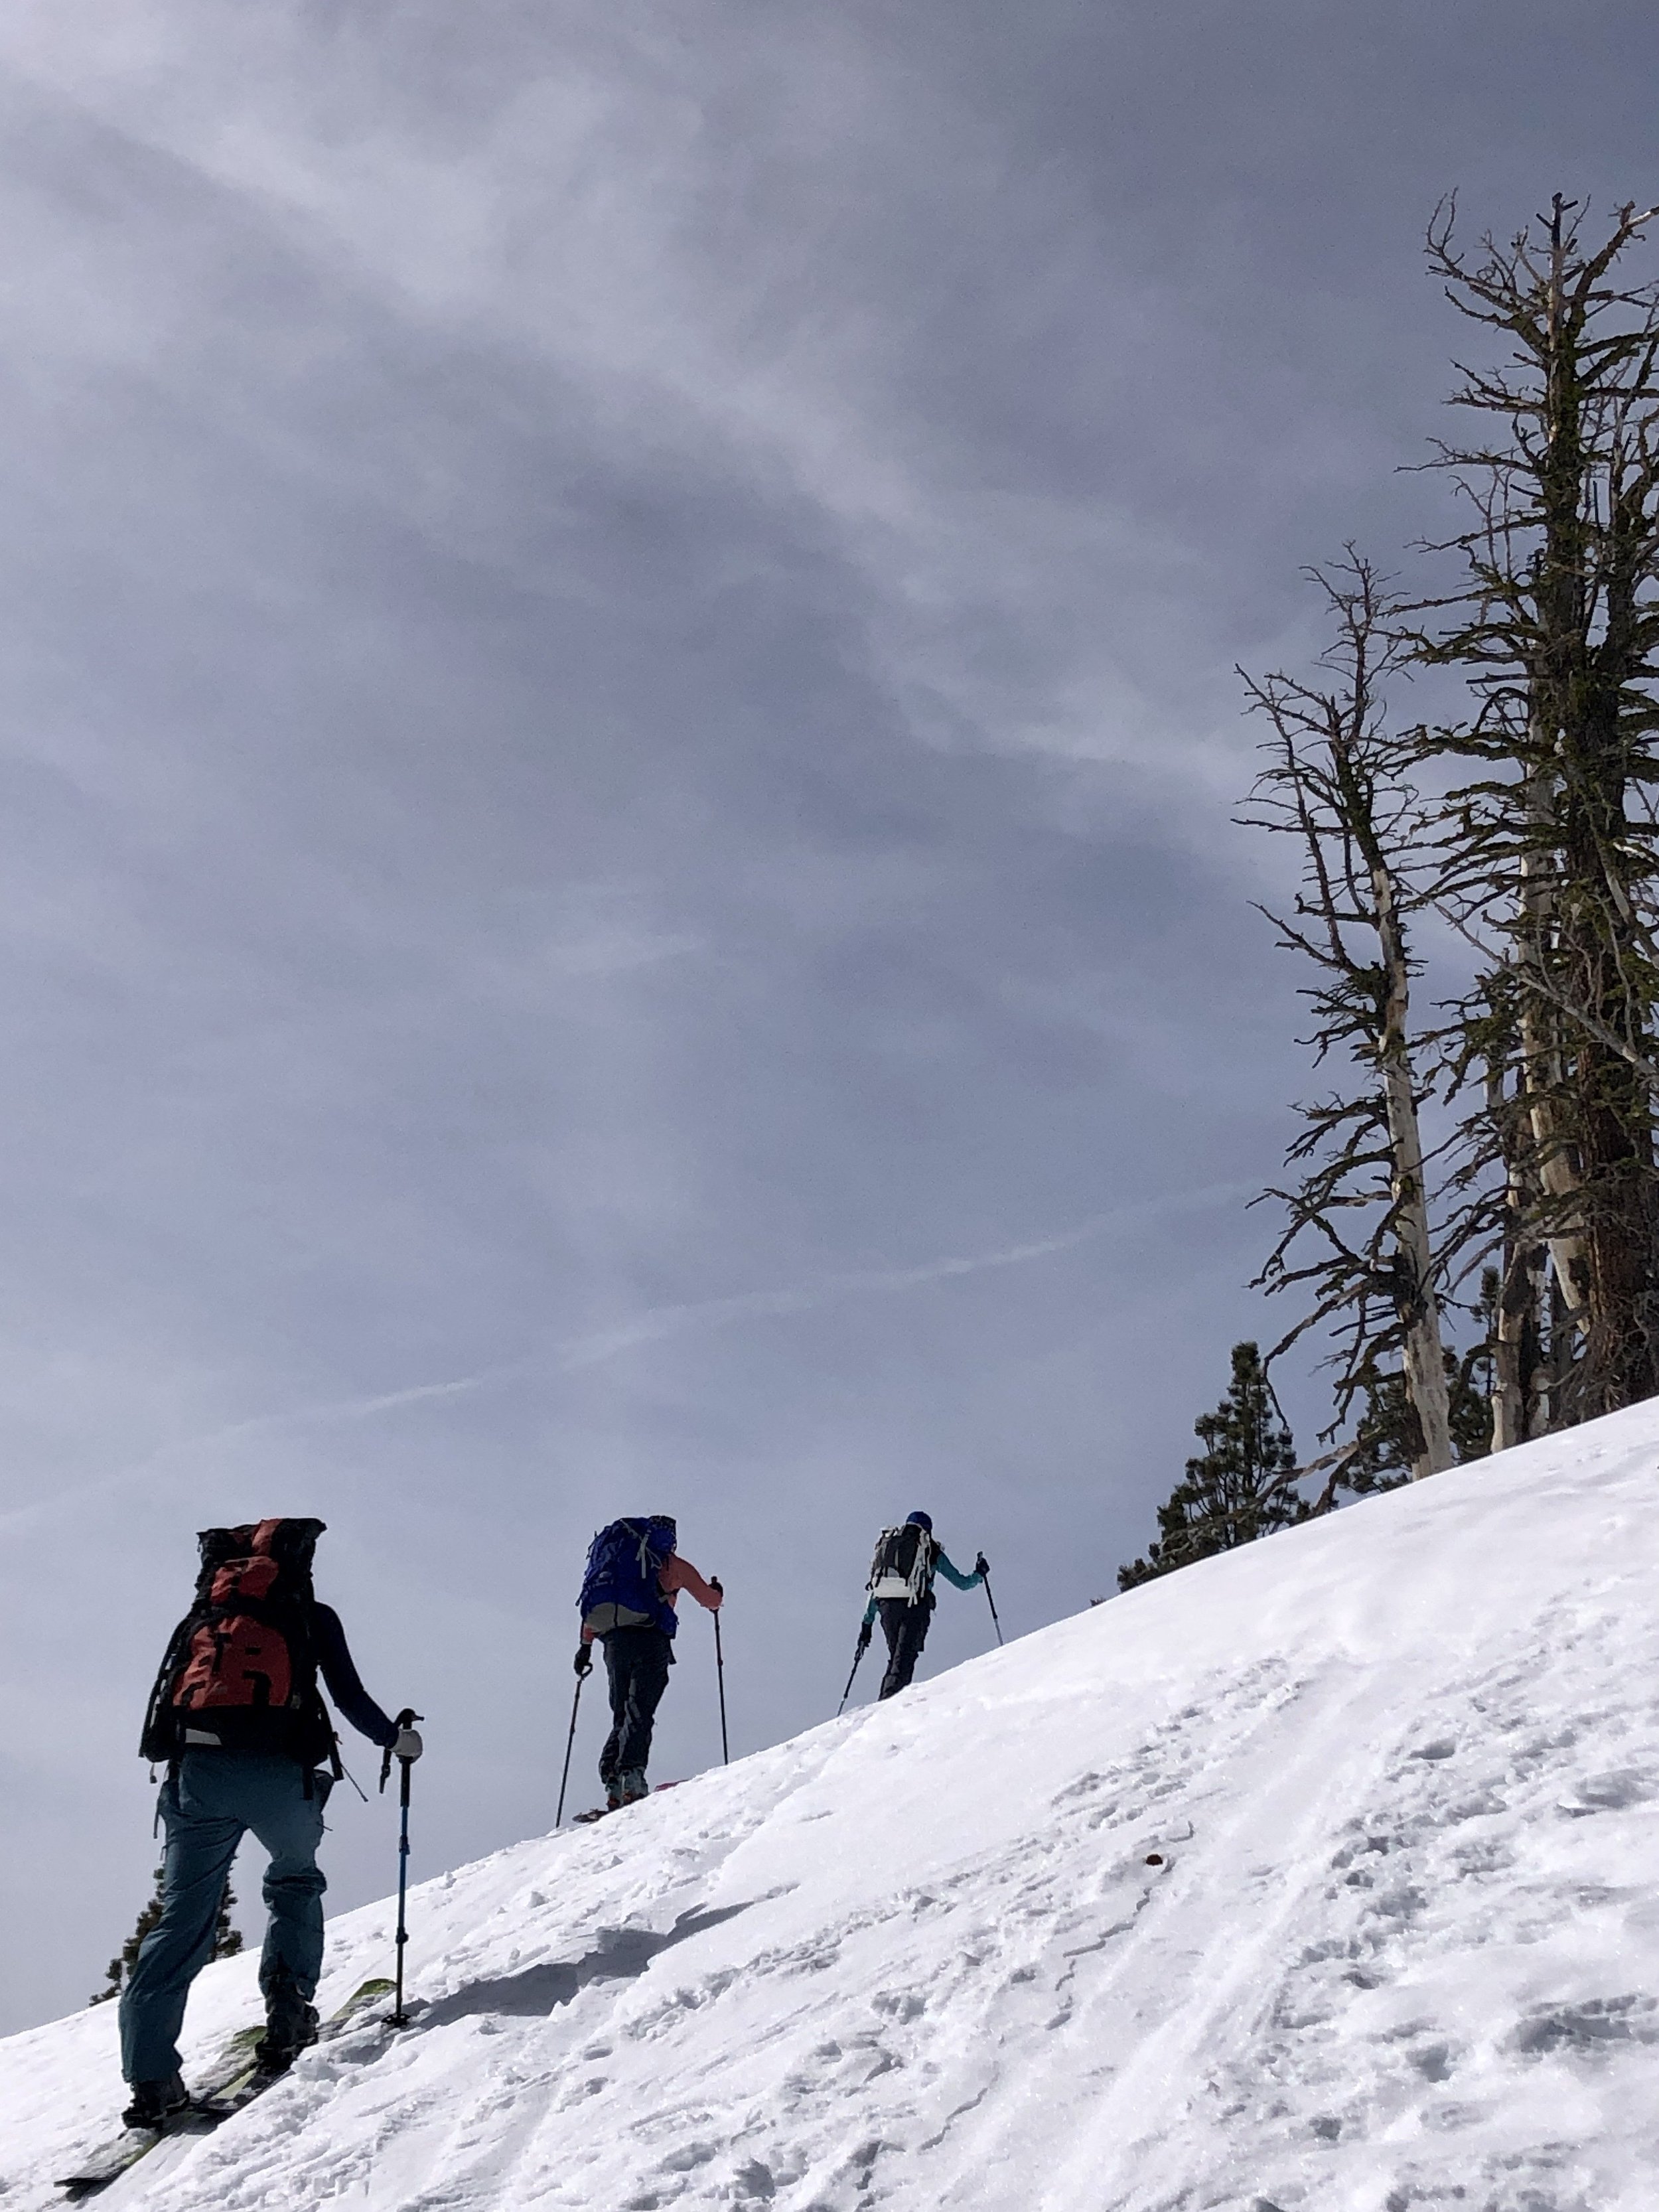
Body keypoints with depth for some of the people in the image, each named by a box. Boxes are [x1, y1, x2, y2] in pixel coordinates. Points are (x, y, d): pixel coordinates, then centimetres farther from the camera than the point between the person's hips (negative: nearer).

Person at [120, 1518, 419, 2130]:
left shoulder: (202, 1613, 23)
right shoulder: (312, 1615, 13)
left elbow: (169, 1695, 23)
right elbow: (350, 1698, 9)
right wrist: (395, 1739, 26)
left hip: (198, 1773, 2)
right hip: (279, 1774, -2)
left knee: (183, 1916, 3)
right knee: (295, 1881, 25)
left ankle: (151, 2078, -7)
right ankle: (288, 2006, 7)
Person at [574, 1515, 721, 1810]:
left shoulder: (615, 1559, 26)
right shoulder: (672, 1564, 14)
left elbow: (594, 1605, 24)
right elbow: (710, 1600, 22)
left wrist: (585, 1645, 28)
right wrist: (716, 1594, 44)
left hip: (614, 1641, 5)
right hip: (649, 1639, -5)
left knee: (622, 1716, 10)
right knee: (640, 1712, -14)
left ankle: (612, 1781, -7)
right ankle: (632, 1775, -32)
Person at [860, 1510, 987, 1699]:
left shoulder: (886, 1546, 23)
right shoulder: (931, 1551, 13)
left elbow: (875, 1587, 22)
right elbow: (962, 1583, 18)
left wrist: (867, 1624, 25)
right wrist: (980, 1574, 39)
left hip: (887, 1607, 4)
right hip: (915, 1607, -4)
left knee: (896, 1658, 18)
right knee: (904, 1661, -5)